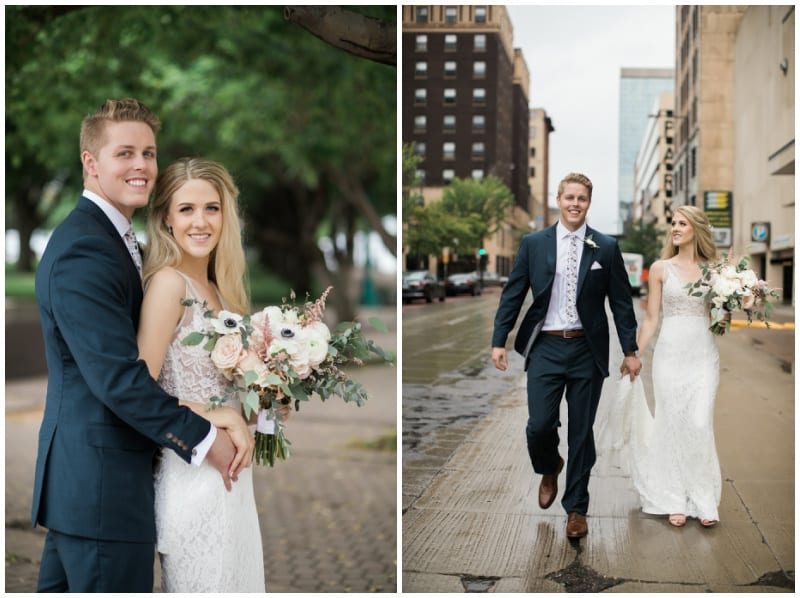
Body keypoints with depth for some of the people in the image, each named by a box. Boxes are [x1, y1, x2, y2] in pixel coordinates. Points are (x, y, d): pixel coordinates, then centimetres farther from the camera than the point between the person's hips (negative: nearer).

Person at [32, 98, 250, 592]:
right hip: (102, 480, -10)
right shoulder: (83, 249, -18)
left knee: (63, 585, 18)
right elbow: (116, 375, -24)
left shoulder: (112, 237, 14)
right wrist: (202, 440, -15)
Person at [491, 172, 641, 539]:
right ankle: (549, 470, 30)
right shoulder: (533, 243, 2)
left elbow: (621, 301, 4)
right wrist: (499, 340, -3)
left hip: (587, 350, 0)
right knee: (539, 425, -5)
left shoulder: (606, 247, 1)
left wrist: (630, 350, 2)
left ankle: (576, 508, 21)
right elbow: (513, 294, 3)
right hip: (545, 347, 0)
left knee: (581, 433, 6)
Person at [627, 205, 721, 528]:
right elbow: (651, 317, 5)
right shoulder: (661, 268, 4)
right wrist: (634, 354, 2)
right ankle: (675, 500, 13)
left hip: (704, 353, 0)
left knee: (700, 424, -7)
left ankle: (703, 499, 8)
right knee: (672, 425, 2)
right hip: (670, 352, 0)